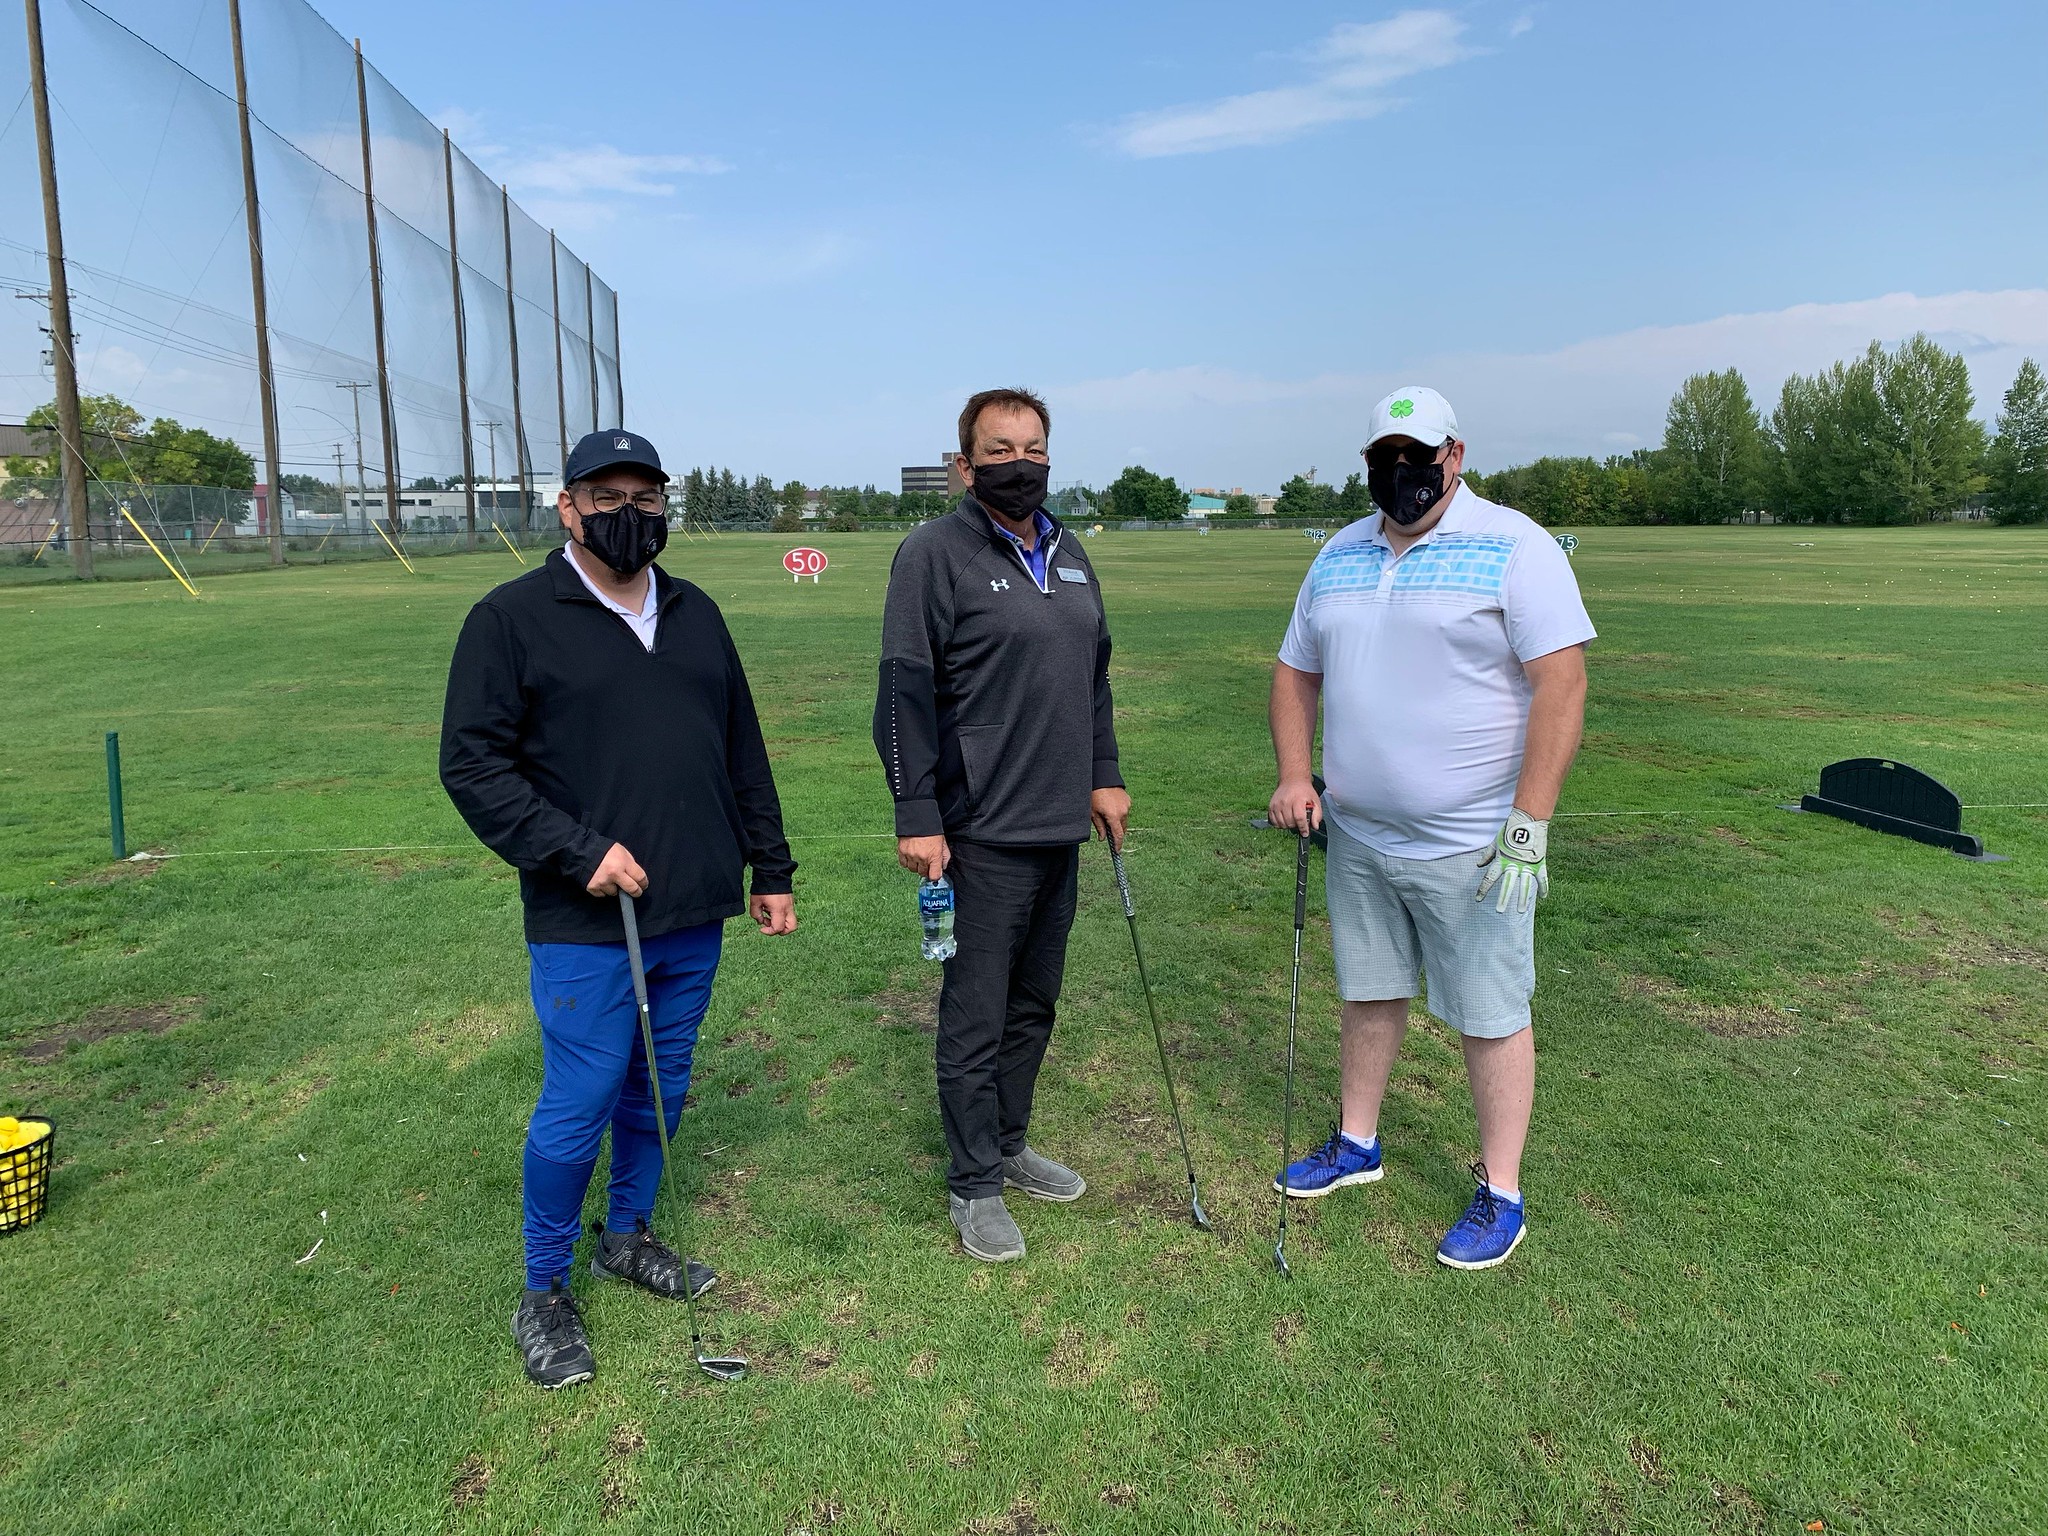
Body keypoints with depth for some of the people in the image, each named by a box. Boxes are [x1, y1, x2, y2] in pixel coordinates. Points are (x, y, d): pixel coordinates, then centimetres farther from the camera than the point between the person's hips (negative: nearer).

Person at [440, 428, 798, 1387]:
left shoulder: (696, 616, 11)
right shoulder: (512, 618, -6)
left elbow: (742, 752, 15)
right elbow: (471, 762, -10)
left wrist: (772, 868, 13)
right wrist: (577, 852, -18)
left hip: (695, 915, 6)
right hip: (586, 924, -5)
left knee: (662, 1086, 17)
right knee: (579, 1105, 1)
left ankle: (629, 1236, 39)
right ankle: (544, 1294, 22)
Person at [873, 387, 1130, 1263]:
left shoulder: (1068, 555, 14)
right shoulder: (935, 553, -9)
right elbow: (906, 692, -14)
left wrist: (1105, 777, 16)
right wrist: (917, 818, -17)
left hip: (1061, 827, 8)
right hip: (982, 834, -7)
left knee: (1034, 1003, 18)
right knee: (976, 1017, 3)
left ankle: (1009, 1143, 35)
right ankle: (975, 1184, 19)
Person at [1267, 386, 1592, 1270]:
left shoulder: (1513, 547, -10)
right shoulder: (1340, 556, 9)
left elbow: (1561, 683, -16)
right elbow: (1298, 672, 16)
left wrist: (1528, 827, -21)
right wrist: (1295, 774, 2)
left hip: (1472, 847, -6)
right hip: (1357, 835, 6)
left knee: (1490, 1018, 4)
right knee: (1369, 994, 18)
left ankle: (1501, 1194, 20)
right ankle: (1358, 1144, 36)